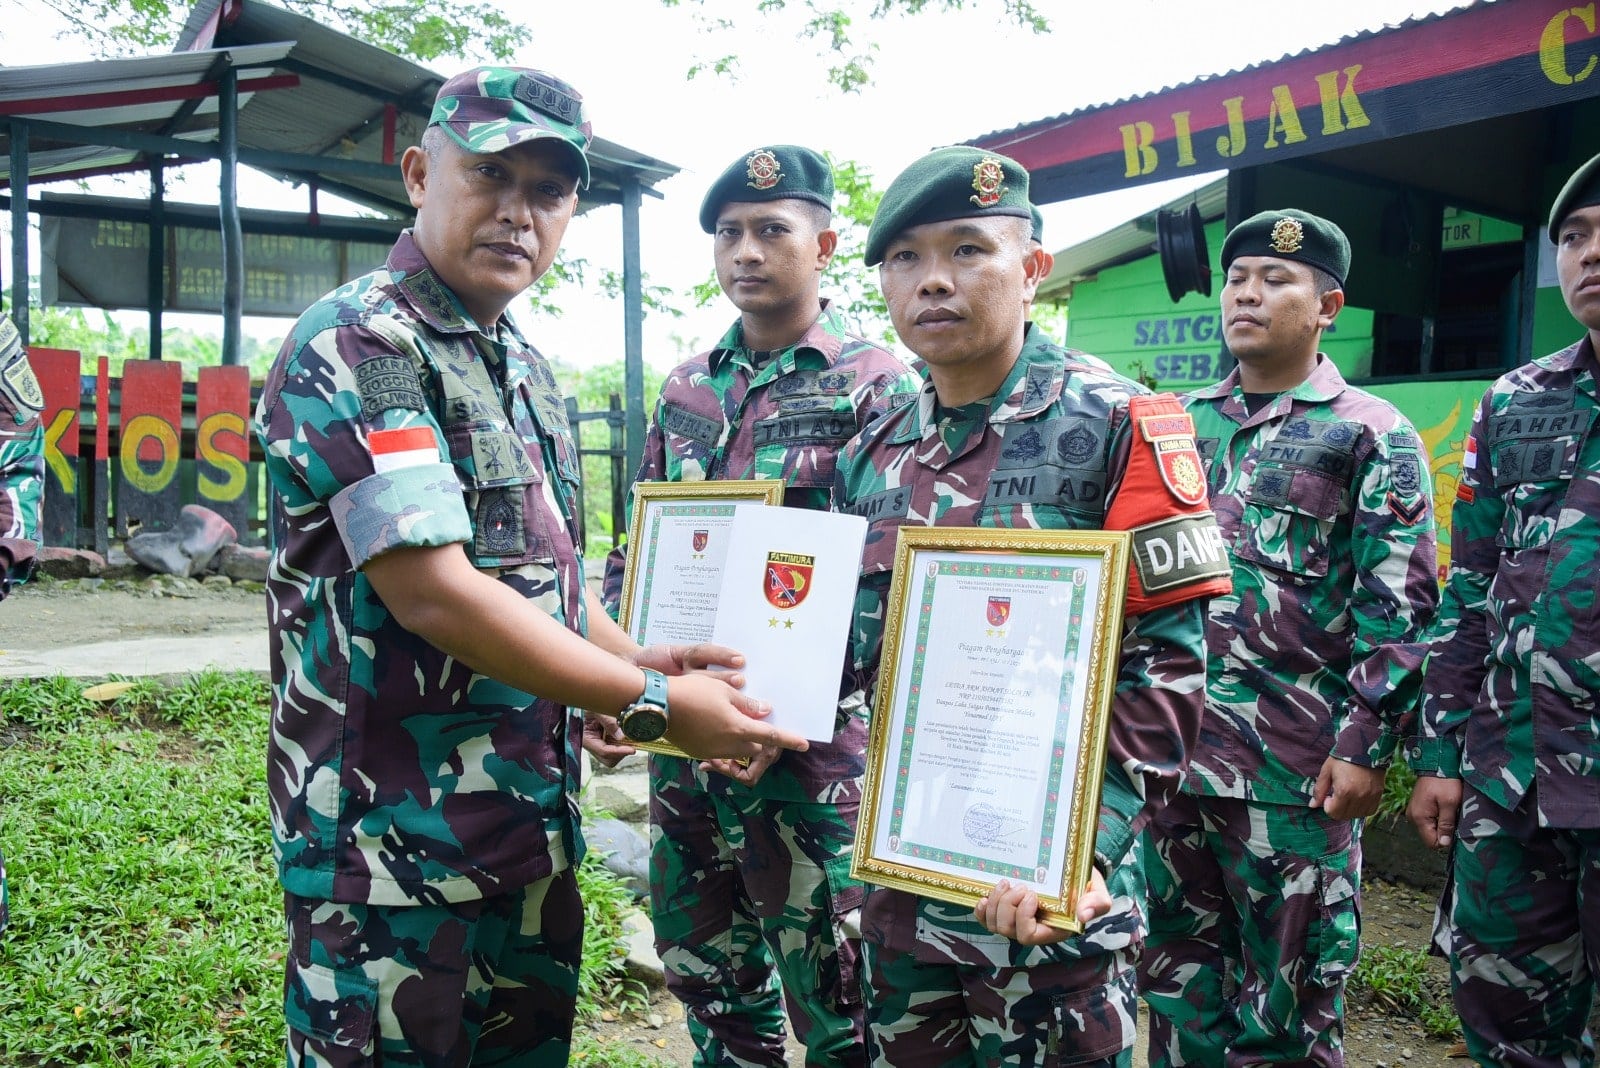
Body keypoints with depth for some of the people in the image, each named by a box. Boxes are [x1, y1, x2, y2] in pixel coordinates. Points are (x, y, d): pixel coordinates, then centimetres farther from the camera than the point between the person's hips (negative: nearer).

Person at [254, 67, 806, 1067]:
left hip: (533, 824, 8)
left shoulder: (523, 364, 12)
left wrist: (637, 656, 5)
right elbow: (432, 594, -24)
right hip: (398, 832, -8)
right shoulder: (354, 346, -16)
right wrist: (654, 702, -17)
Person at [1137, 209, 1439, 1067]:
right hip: (1167, 747, 5)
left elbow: (1400, 609, -8)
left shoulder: (1371, 435, -3)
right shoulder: (1182, 422, 12)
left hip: (1293, 767, -5)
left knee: (1288, 997, 8)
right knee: (1176, 967, 17)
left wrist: (1365, 746, -13)